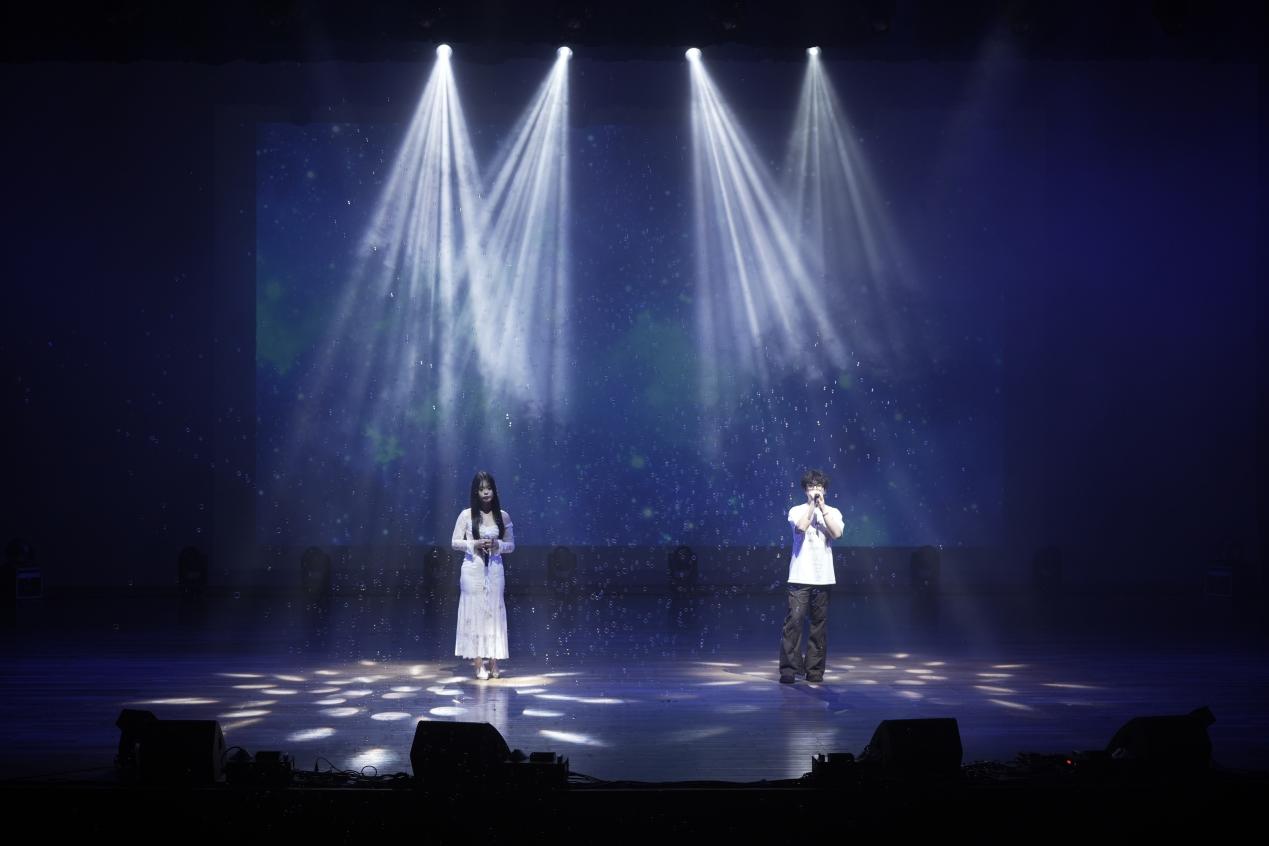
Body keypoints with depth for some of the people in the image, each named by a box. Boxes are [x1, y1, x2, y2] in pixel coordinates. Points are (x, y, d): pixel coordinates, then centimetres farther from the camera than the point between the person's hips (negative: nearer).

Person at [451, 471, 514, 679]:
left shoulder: (503, 516, 5)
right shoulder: (466, 515, 0)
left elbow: (511, 545, 10)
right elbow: (455, 542, 1)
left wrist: (497, 545, -11)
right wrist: (475, 544, -14)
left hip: (495, 570, 2)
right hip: (473, 570, -2)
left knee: (494, 613, 0)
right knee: (474, 614, -2)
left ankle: (494, 664, 2)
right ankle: (478, 664, -2)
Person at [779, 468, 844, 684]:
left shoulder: (833, 512, 11)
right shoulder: (797, 511, 5)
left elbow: (837, 533, -8)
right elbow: (801, 527, -16)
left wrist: (822, 506, -7)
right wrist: (812, 504, -10)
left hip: (823, 577, 2)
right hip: (800, 577, -2)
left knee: (819, 624, 3)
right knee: (794, 621, -11)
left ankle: (815, 670, 10)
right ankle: (789, 669, -9)